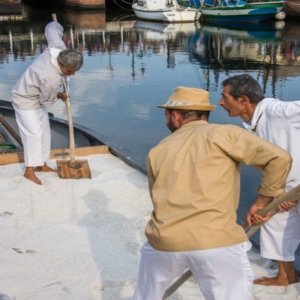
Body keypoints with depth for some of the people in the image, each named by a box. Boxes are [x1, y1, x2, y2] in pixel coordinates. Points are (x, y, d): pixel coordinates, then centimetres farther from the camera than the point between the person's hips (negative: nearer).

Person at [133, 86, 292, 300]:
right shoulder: (223, 134, 3)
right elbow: (279, 158, -4)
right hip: (217, 241, -4)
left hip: (164, 241, 4)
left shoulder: (158, 151, 16)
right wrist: (263, 200, 10)